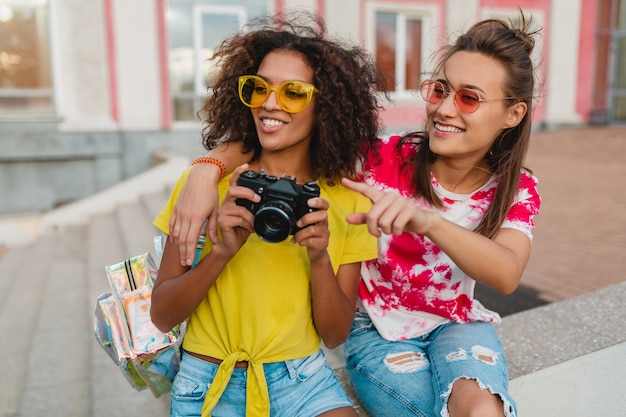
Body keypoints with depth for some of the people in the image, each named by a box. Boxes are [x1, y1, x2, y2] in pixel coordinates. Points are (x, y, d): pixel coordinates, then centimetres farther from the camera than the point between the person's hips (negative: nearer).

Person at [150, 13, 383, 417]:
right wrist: (223, 250, -21)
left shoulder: (349, 206, -3)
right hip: (209, 384, 0)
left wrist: (320, 258, -19)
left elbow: (335, 335, -3)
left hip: (303, 381, 1)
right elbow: (161, 316, -5)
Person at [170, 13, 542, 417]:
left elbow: (507, 274, -31)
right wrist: (208, 168, -36)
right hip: (377, 328, -1)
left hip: (457, 324, 2)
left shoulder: (518, 190, -9)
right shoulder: (386, 157, -17)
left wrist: (425, 220, -49)